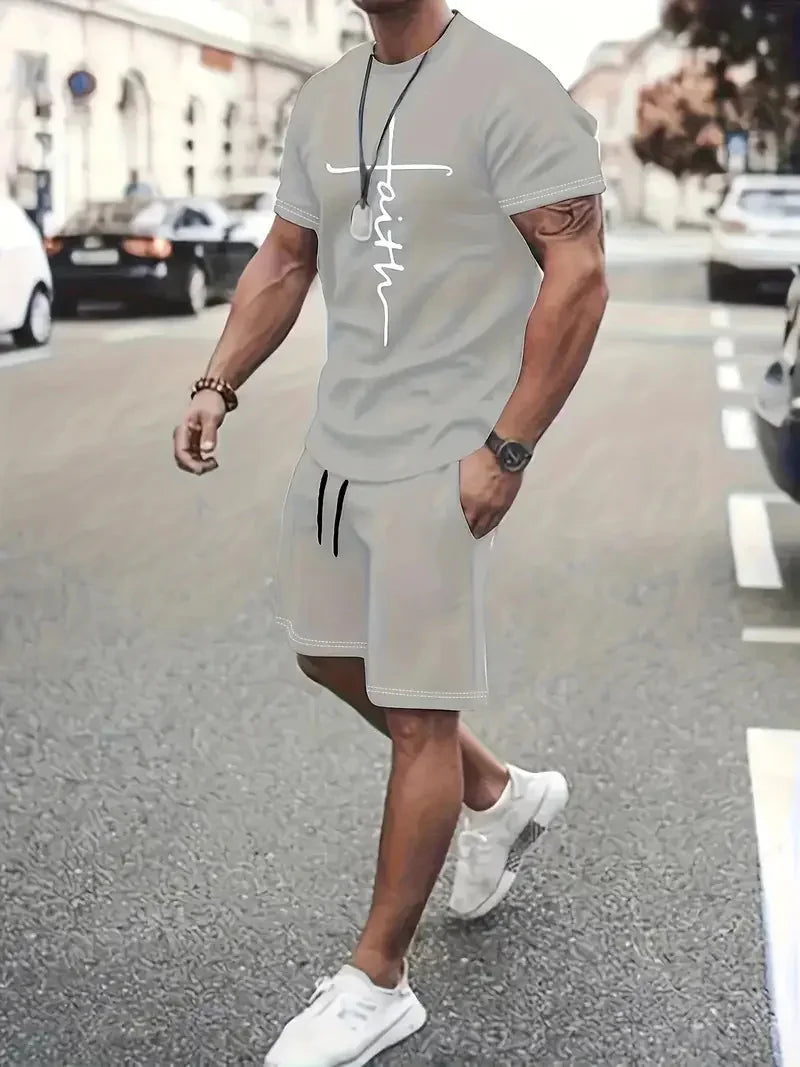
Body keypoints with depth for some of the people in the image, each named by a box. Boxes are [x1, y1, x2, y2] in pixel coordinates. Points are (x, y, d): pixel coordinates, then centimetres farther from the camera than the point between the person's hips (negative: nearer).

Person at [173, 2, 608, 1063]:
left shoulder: (507, 92, -13)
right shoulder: (324, 101, 11)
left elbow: (578, 277, -16)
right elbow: (284, 261, 17)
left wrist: (506, 449, -20)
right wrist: (218, 384, 4)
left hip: (438, 459, -8)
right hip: (336, 444, 9)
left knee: (418, 713, -1)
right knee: (331, 656, 20)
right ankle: (500, 795, 42)